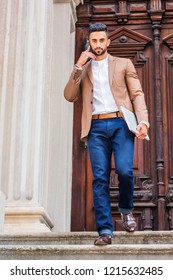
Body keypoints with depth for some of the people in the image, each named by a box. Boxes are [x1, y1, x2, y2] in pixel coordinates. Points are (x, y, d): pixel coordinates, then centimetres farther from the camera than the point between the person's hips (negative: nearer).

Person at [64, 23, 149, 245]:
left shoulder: (124, 64, 15)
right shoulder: (82, 69, 20)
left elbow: (137, 94, 7)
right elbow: (70, 96, 8)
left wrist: (143, 121, -9)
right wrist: (79, 66, 0)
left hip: (121, 123, -1)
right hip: (96, 127, 2)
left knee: (124, 170, -17)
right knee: (100, 178, -6)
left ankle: (126, 210, 11)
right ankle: (105, 230, -6)